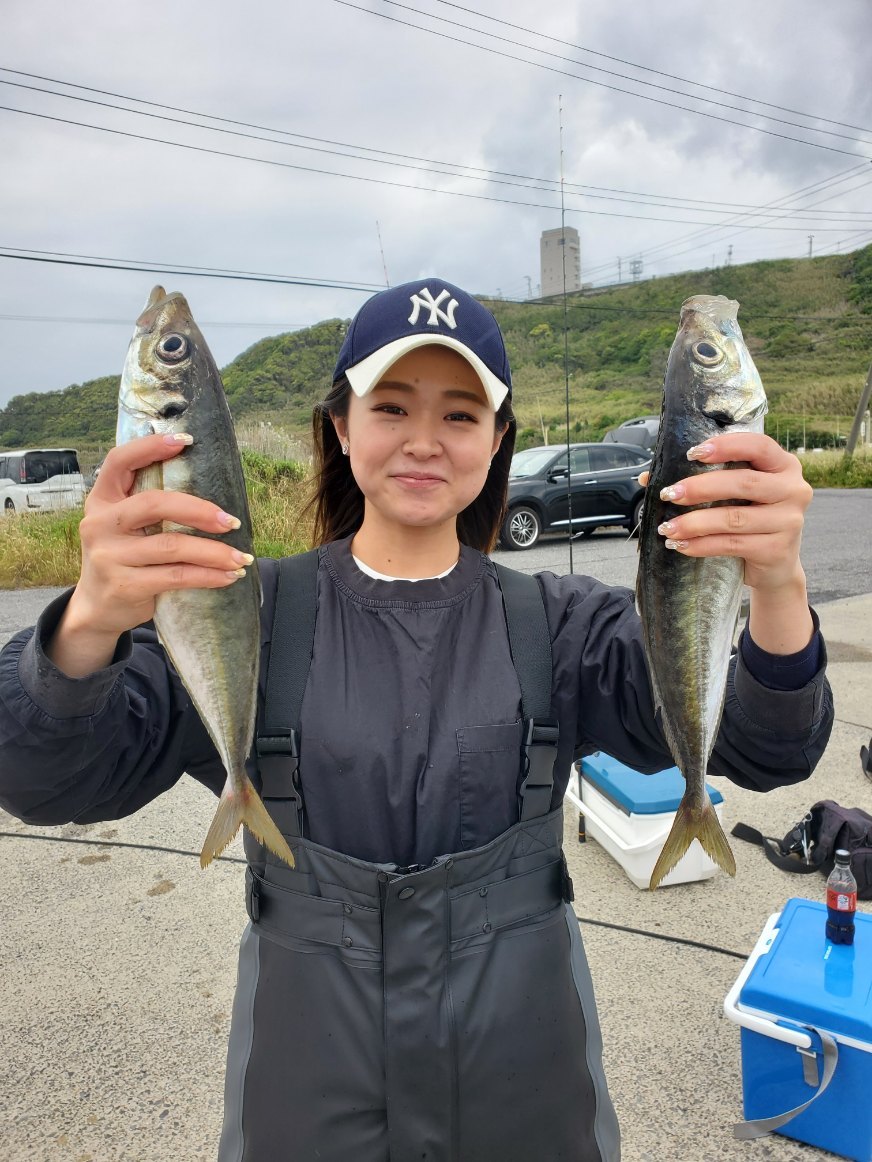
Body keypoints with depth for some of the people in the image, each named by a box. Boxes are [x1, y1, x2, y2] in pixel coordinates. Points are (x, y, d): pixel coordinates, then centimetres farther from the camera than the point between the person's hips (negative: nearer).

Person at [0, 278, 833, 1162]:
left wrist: (778, 590, -39)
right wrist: (91, 624, -42)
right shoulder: (248, 615, -10)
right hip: (310, 1086, 0)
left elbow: (767, 750, -18)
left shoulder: (557, 625, -8)